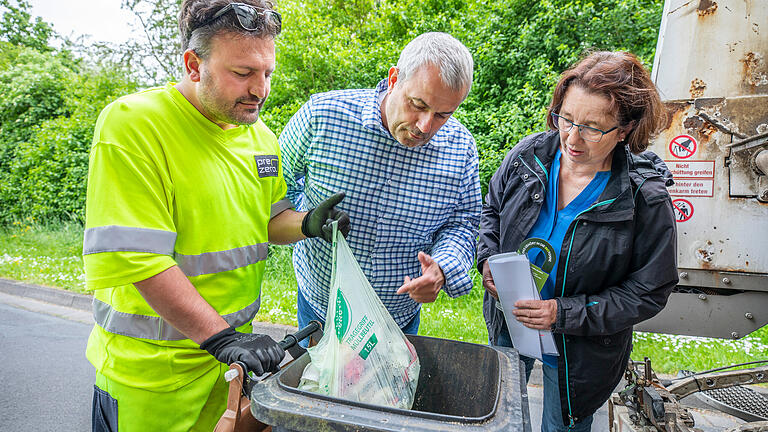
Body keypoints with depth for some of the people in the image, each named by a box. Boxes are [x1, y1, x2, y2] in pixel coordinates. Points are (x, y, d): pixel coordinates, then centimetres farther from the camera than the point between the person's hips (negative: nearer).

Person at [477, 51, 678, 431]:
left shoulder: (646, 199, -25)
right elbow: (491, 210, 3)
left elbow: (649, 293, -18)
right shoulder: (529, 155, -15)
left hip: (578, 352, -3)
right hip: (507, 326, 4)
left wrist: (565, 313, -27)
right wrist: (488, 260, -16)